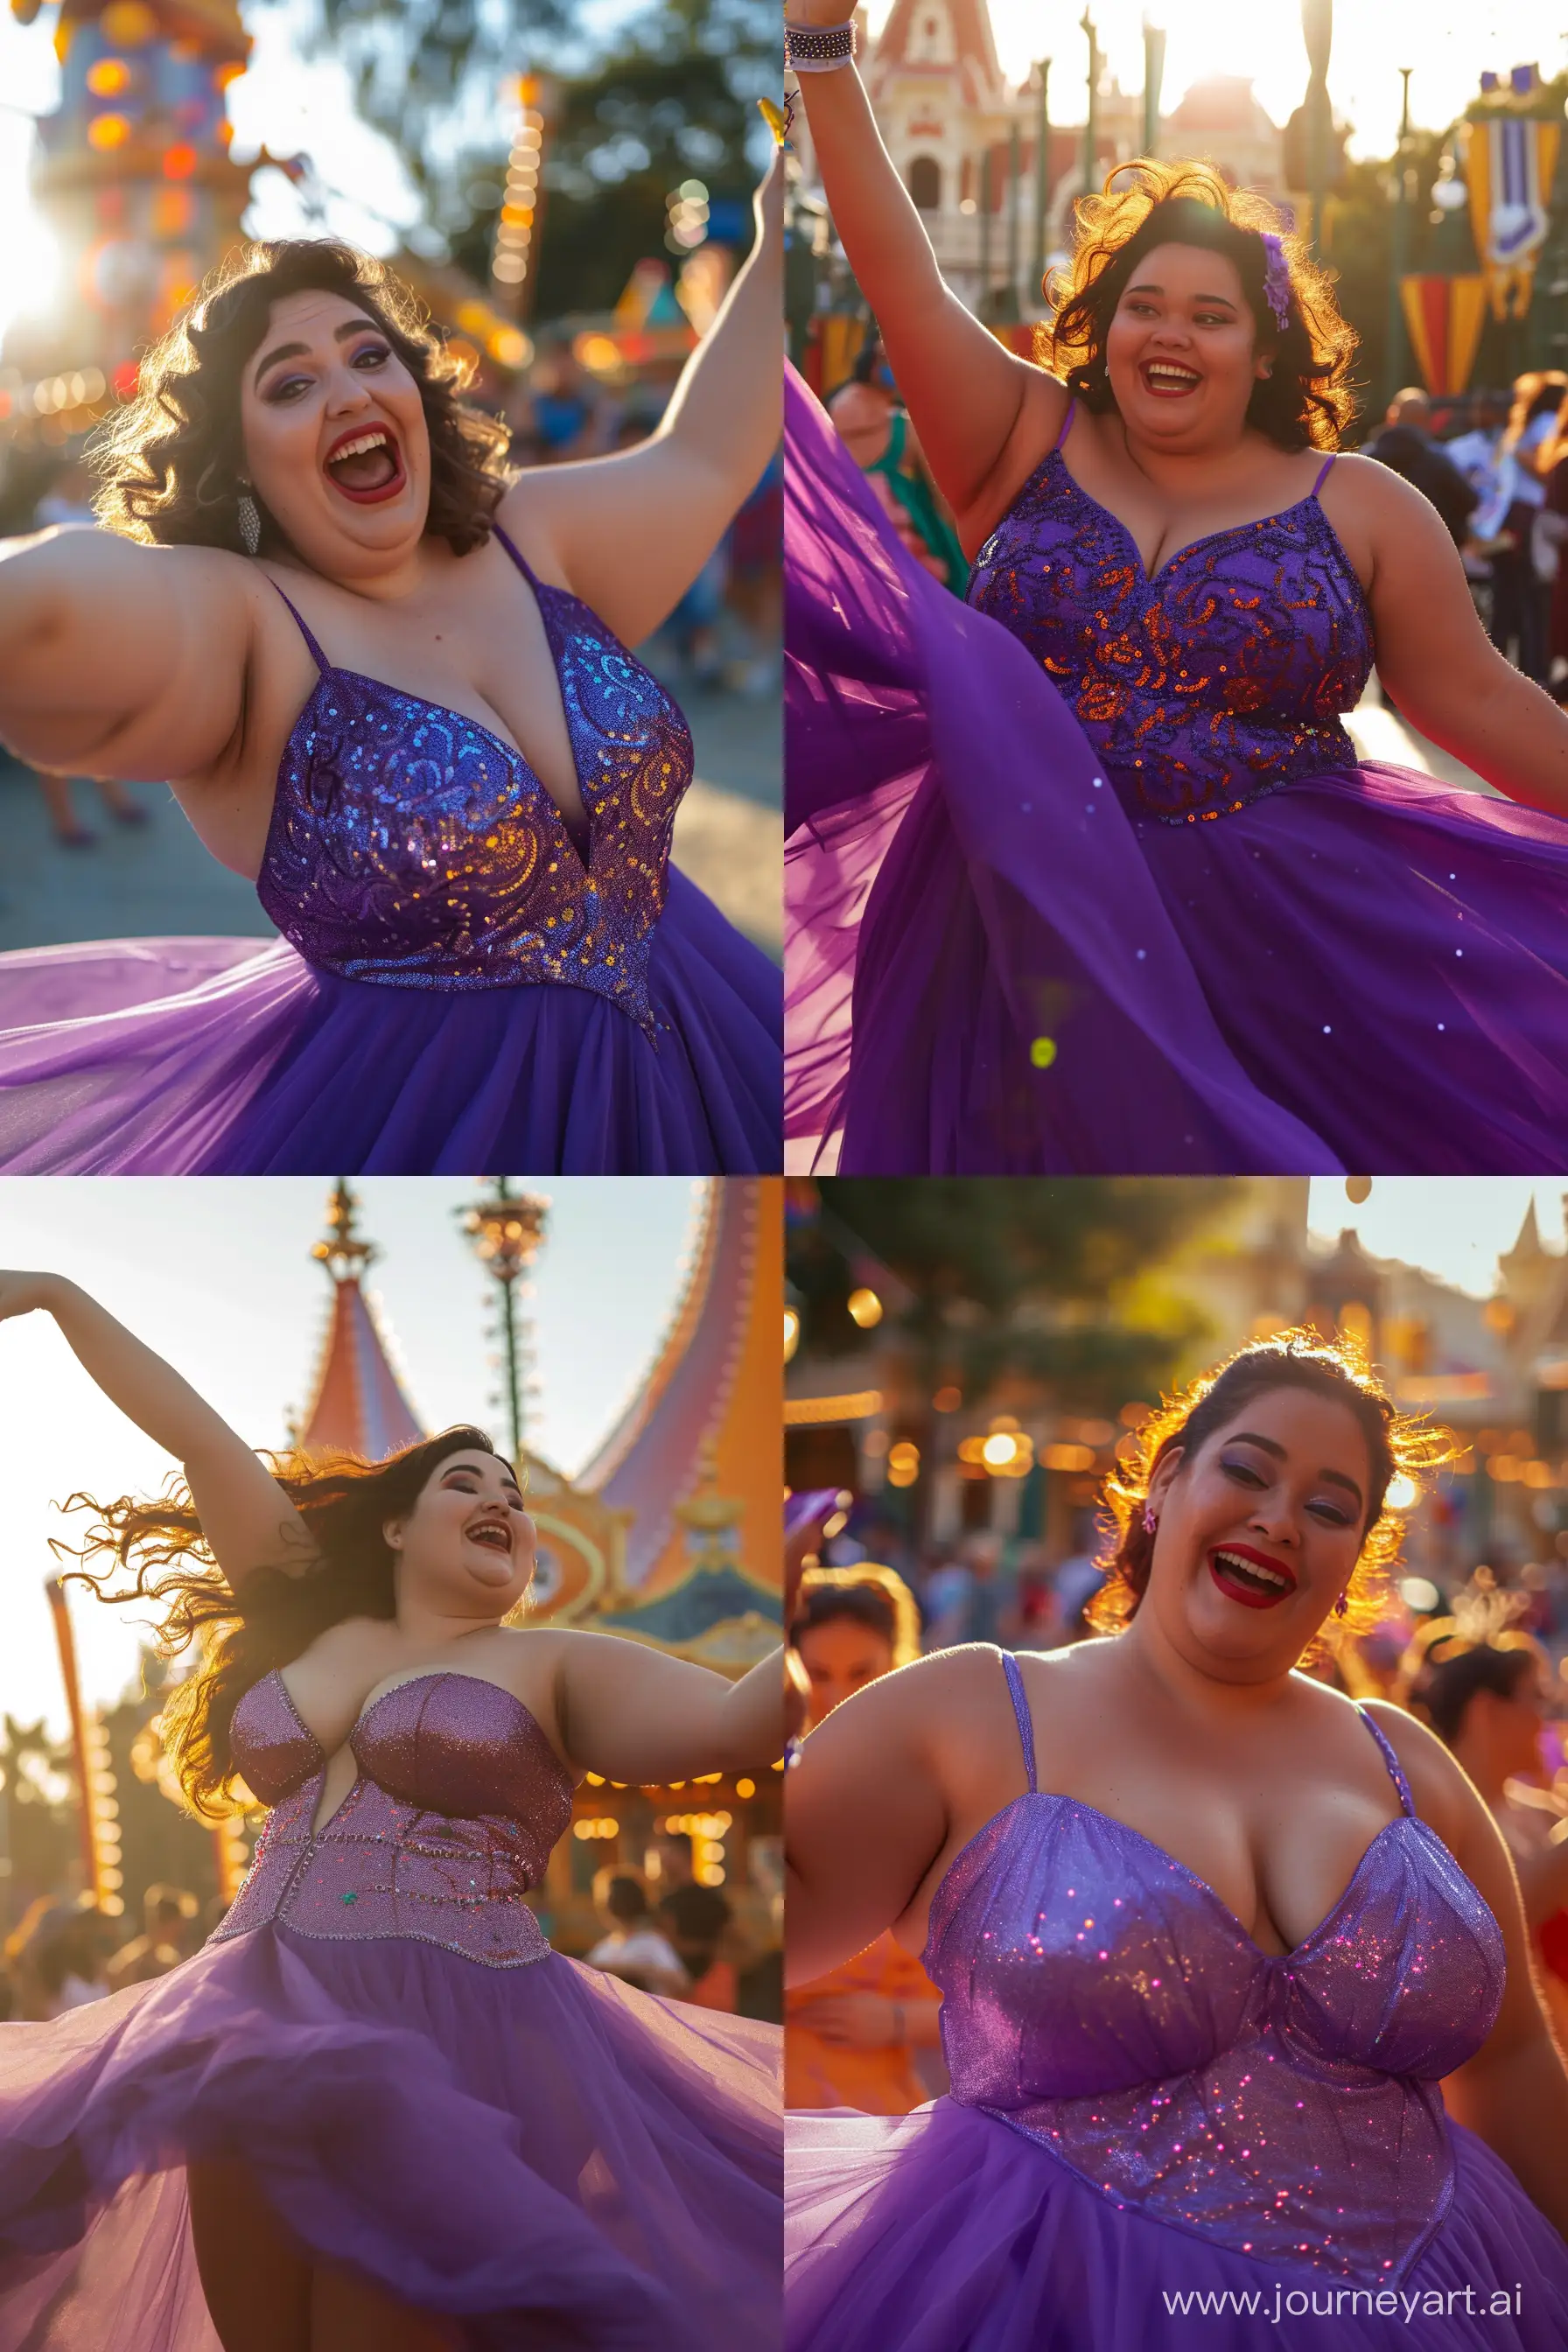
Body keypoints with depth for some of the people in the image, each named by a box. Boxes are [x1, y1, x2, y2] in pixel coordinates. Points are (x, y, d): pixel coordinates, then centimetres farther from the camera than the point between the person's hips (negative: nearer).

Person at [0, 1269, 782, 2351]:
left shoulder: (554, 1668, 4)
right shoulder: (314, 1624, 16)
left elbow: (736, 1721, -13)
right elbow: (197, 1438, 18)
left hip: (443, 2059, -5)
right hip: (257, 2050, 5)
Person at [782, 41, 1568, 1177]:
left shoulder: (1358, 506, 3)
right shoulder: (1031, 444, 5)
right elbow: (901, 274, -2)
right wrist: (821, 43, -8)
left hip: (1289, 945, -1)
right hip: (1034, 920, 1)